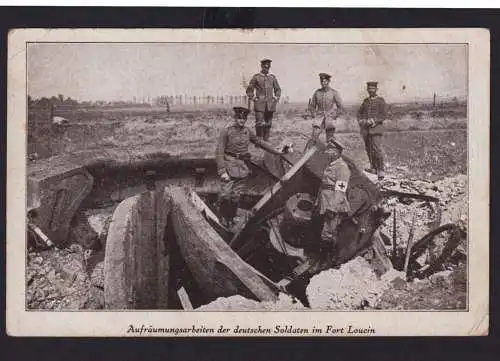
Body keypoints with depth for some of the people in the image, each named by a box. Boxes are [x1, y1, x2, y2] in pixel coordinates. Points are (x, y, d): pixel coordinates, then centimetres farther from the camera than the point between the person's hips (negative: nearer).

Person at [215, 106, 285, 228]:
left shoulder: (247, 131, 8)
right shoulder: (226, 131, -8)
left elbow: (260, 142, 20)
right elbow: (219, 152, -11)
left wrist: (276, 151, 21)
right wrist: (222, 171, -19)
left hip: (242, 166, 4)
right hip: (229, 165, -4)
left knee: (236, 196, 6)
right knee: (226, 194, -8)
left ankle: (230, 218, 20)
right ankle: (223, 216, 15)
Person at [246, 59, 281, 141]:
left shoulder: (273, 77, 12)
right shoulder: (256, 77, 3)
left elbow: (278, 89, 22)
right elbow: (249, 90, 8)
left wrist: (276, 99, 8)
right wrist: (253, 99, -2)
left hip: (270, 105, 4)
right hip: (259, 104, -4)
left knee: (268, 124, 5)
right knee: (260, 123, -11)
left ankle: (266, 141, 12)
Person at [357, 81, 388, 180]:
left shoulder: (380, 101, 1)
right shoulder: (366, 101, 16)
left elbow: (384, 115, -6)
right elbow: (360, 113, 17)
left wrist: (373, 121, -17)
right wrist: (361, 121, -2)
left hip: (376, 127, -5)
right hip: (365, 128, 5)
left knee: (377, 149, -13)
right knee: (368, 149, 6)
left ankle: (380, 171, -10)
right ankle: (373, 168, 18)